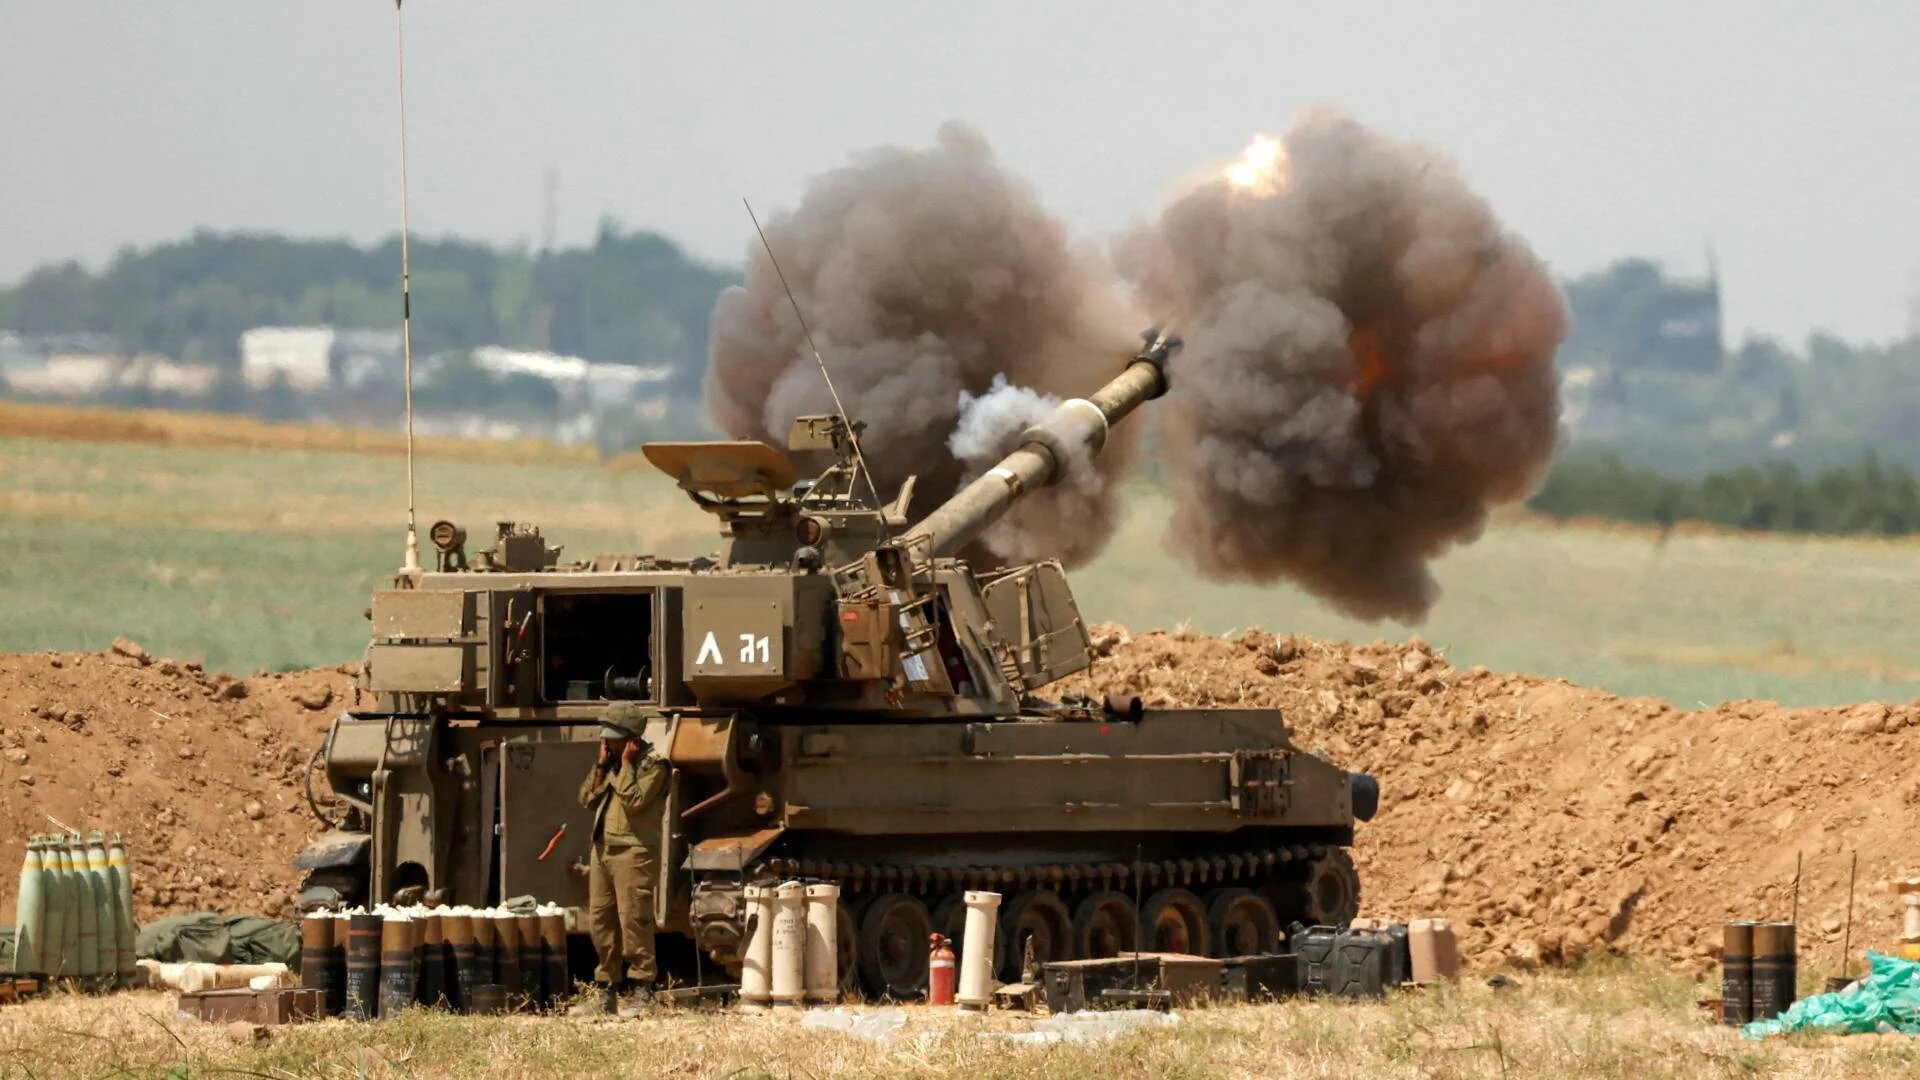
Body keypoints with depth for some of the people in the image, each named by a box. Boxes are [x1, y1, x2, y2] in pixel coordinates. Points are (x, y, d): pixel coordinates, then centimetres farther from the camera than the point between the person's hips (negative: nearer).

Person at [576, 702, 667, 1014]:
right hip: (602, 849, 8)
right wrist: (601, 765, 5)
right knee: (600, 921, 8)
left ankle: (641, 990, -11)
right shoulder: (610, 762, 19)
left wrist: (626, 764, -10)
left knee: (633, 920, -11)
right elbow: (587, 798, 12)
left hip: (634, 851, -8)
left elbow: (635, 800, -17)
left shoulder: (652, 764, -4)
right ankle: (607, 987, 16)